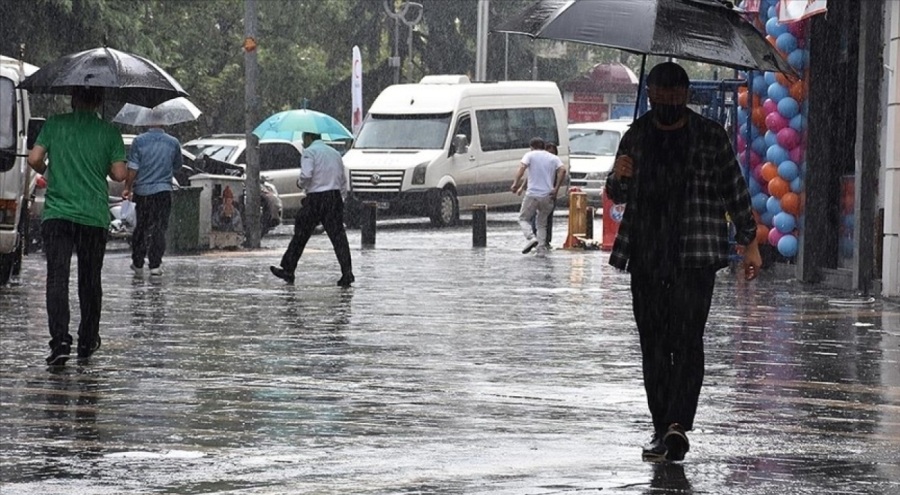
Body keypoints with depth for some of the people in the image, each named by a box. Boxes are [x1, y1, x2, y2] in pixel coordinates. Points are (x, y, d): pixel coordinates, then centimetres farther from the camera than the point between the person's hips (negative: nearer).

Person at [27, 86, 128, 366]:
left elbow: (34, 159, -3)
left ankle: (60, 340, -22)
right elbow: (120, 174, -3)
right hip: (94, 217, 1)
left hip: (57, 214, -1)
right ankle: (87, 341, 25)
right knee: (90, 281, 15)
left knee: (57, 279, -7)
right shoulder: (109, 133, 2)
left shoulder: (55, 124, 2)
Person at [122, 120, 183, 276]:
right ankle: (155, 264, -7)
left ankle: (137, 263, 19)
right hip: (163, 190, 0)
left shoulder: (139, 141, -6)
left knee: (141, 227, 12)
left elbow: (133, 169, -7)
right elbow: (177, 166, 12)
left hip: (142, 191, 0)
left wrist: (128, 188, 4)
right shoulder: (173, 143, -1)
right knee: (159, 227, 1)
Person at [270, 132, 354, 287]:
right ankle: (347, 272, -12)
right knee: (338, 236, -1)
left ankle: (287, 270, 12)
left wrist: (300, 184, 3)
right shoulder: (335, 153, 19)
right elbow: (343, 181, 18)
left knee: (300, 235, 5)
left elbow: (306, 175, -18)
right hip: (334, 197, 5)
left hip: (316, 197, -5)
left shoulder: (309, 152, -3)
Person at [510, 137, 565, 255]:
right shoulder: (554, 158, 13)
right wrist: (556, 189, -3)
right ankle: (541, 248, 7)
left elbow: (522, 168, -14)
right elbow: (562, 170, -4)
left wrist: (516, 183, -18)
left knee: (524, 218, 11)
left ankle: (531, 238, -13)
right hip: (548, 196, 3)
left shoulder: (530, 155, 4)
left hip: (532, 194, -3)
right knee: (542, 223, 17)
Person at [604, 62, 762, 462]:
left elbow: (736, 192, 8)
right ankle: (663, 429, 10)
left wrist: (749, 242, 6)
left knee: (686, 340, -13)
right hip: (646, 258, 4)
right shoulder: (636, 137, 12)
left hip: (695, 258, -4)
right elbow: (617, 196, 20)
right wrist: (619, 177, -4)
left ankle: (677, 427, -22)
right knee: (653, 344, 4)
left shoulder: (711, 138, 3)